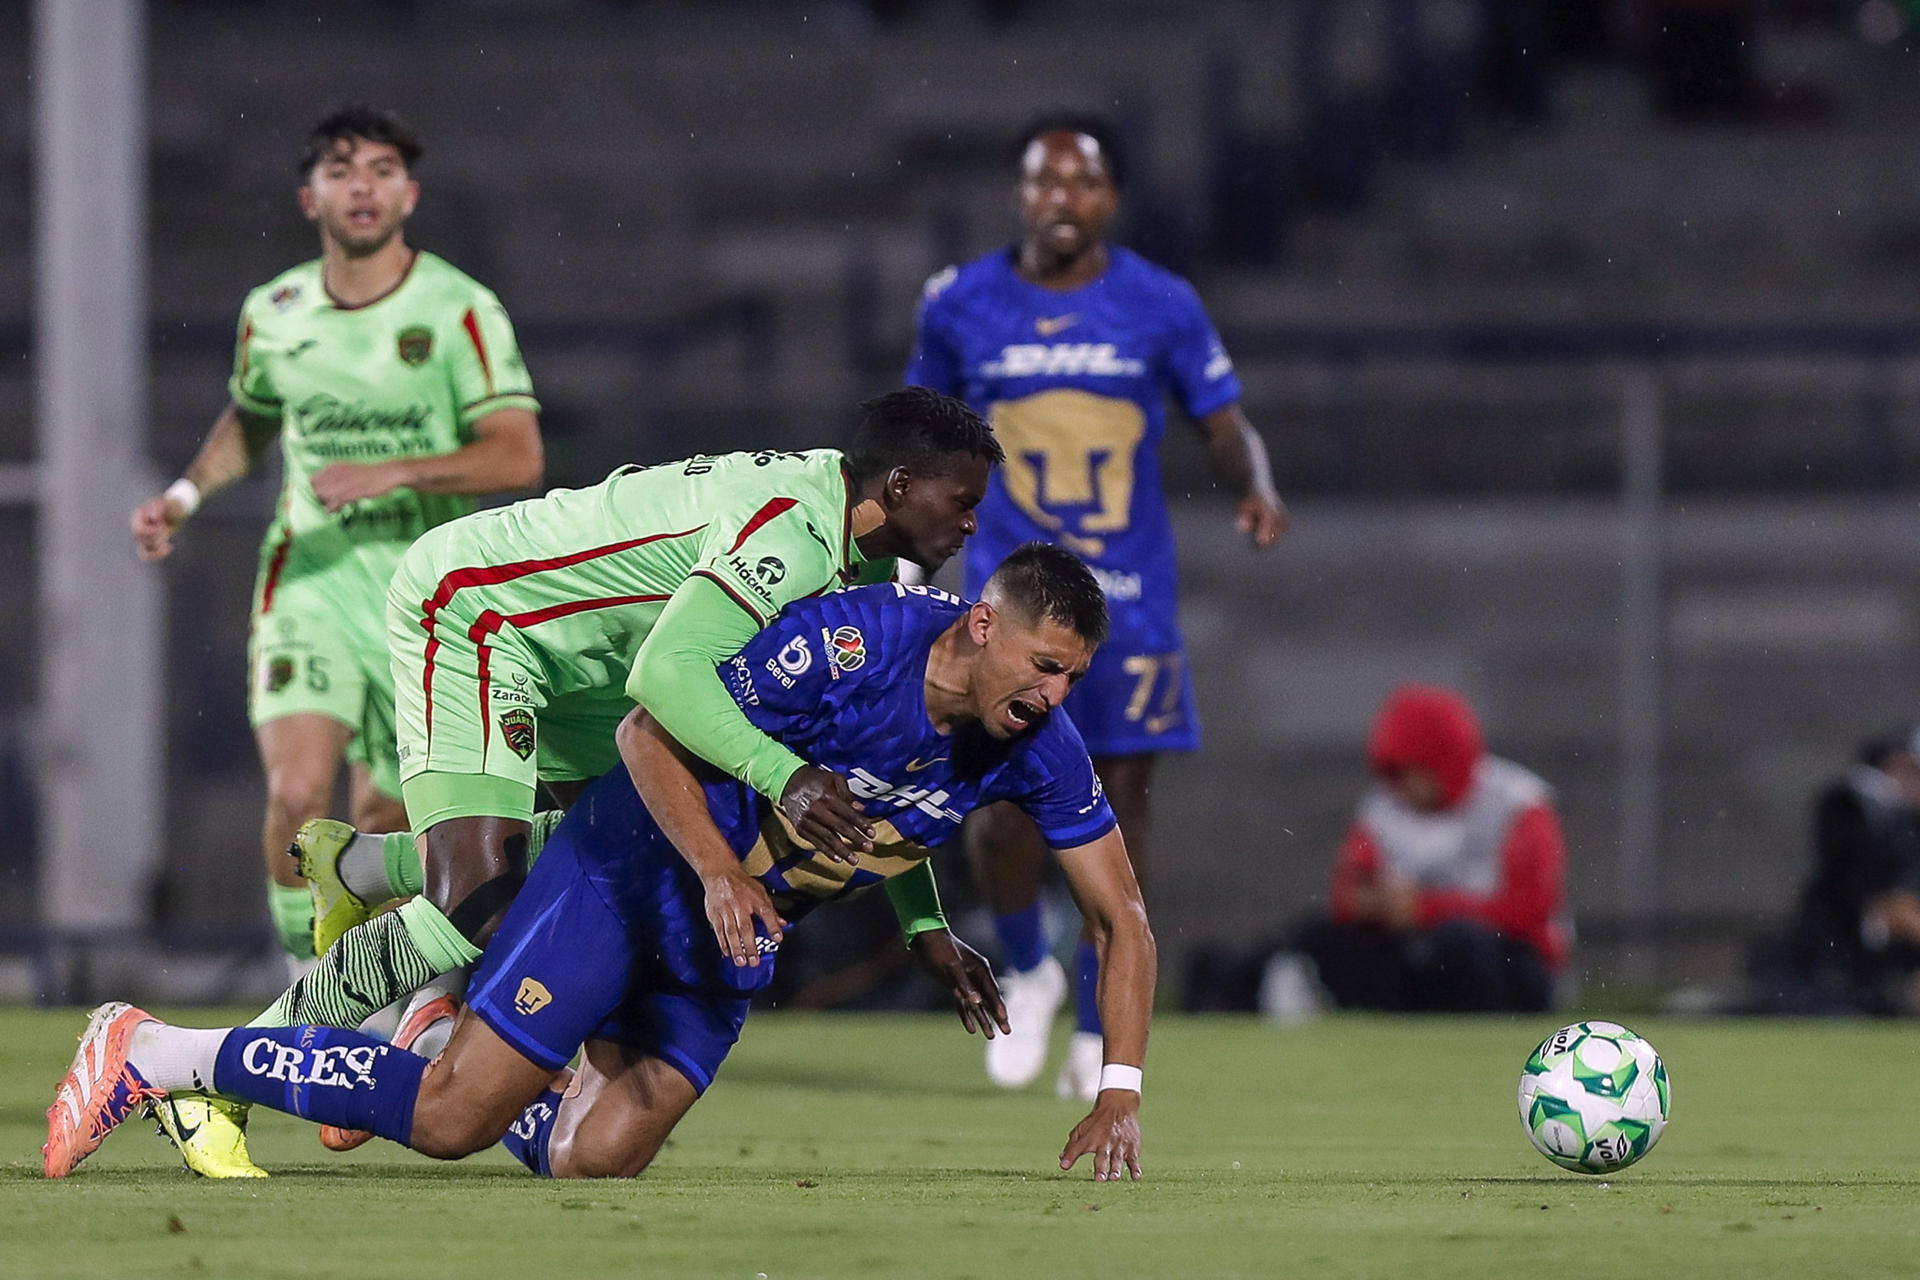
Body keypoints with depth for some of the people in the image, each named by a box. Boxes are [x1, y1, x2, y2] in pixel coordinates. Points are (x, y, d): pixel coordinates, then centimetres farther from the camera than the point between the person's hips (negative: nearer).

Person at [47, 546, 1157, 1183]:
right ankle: (154, 1056, -2)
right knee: (452, 1121, -13)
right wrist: (718, 873, -30)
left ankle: (457, 1041, 24)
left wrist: (1120, 1091, -10)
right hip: (639, 866, -6)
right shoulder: (849, 642, -26)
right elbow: (650, 734, -19)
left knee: (594, 1163, -7)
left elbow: (1123, 918, -1)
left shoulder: (1037, 746, -10)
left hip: (737, 942, 6)